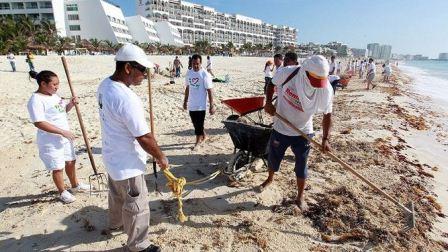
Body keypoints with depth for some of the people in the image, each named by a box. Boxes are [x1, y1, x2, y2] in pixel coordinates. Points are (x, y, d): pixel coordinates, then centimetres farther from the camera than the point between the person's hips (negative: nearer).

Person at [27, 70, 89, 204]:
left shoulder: (54, 95, 7)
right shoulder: (36, 100, -20)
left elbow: (63, 111, 20)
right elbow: (39, 123, -27)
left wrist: (71, 104, -1)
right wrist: (62, 131, -27)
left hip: (65, 138, 8)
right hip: (51, 142, -8)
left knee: (71, 162, 19)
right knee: (57, 168, 6)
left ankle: (75, 185, 39)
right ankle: (63, 192, 26)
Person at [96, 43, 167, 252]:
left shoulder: (104, 85, -4)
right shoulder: (127, 99, -32)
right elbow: (144, 137, -27)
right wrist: (161, 157, -11)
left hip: (112, 156, 9)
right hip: (127, 163, -9)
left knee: (117, 194, 31)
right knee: (137, 205, 10)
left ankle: (115, 223, 56)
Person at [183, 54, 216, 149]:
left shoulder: (205, 75, -13)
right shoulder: (189, 73, 5)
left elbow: (209, 91, -13)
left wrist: (212, 105, -15)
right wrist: (185, 101, 17)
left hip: (201, 105, -6)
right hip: (191, 104, 6)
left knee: (199, 125, 1)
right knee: (195, 124, 16)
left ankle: (197, 141, 15)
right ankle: (203, 136, 37)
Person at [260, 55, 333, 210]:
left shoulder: (326, 89, -20)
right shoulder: (287, 73, -23)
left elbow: (327, 115, -8)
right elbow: (272, 84, -1)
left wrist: (325, 139, -16)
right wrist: (268, 102, -16)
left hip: (303, 133, 0)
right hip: (280, 128, 1)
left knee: (301, 166, 9)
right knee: (273, 157, 20)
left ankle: (300, 197, 33)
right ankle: (270, 179, 52)